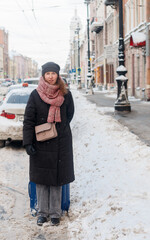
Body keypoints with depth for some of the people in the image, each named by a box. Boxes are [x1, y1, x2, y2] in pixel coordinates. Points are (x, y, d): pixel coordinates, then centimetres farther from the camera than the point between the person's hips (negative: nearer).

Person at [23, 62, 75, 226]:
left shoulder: (65, 94, 1)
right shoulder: (35, 95, -3)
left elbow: (69, 115, 15)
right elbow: (28, 120, -4)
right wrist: (27, 143, -10)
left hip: (60, 143, 0)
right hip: (40, 143, 0)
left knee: (57, 178, 4)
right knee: (41, 178, 6)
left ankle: (55, 213, 15)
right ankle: (42, 212, 18)